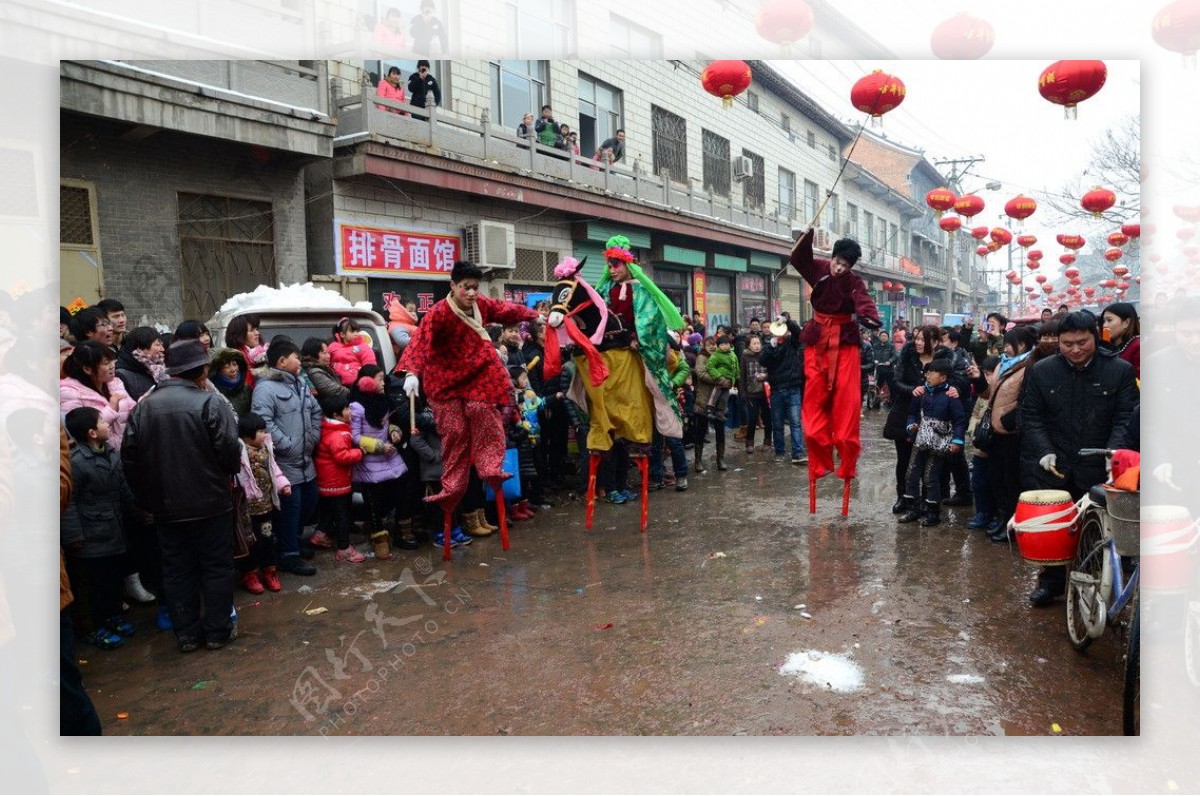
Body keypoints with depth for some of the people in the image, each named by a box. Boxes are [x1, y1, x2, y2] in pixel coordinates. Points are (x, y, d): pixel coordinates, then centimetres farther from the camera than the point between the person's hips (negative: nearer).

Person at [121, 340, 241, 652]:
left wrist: (147, 497, 14)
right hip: (210, 503, -4)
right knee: (216, 567, 10)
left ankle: (187, 633, 22)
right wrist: (229, 473, 5)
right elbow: (230, 451, -18)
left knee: (177, 569, 14)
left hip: (165, 506, 4)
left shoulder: (144, 406, -1)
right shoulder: (210, 402, -16)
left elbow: (130, 457, 3)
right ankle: (218, 631, 17)